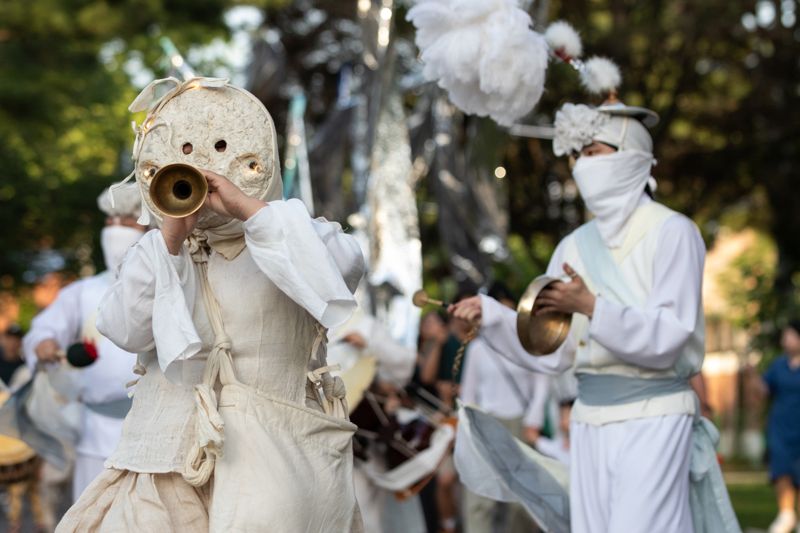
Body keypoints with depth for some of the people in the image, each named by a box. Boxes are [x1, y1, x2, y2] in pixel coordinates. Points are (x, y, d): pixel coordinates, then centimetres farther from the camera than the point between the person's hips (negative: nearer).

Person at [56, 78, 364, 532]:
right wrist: (170, 240, -13)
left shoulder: (286, 236, 6)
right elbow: (127, 332, -4)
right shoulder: (159, 251, 12)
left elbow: (347, 263, -18)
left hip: (276, 453, -2)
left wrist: (248, 208, -20)